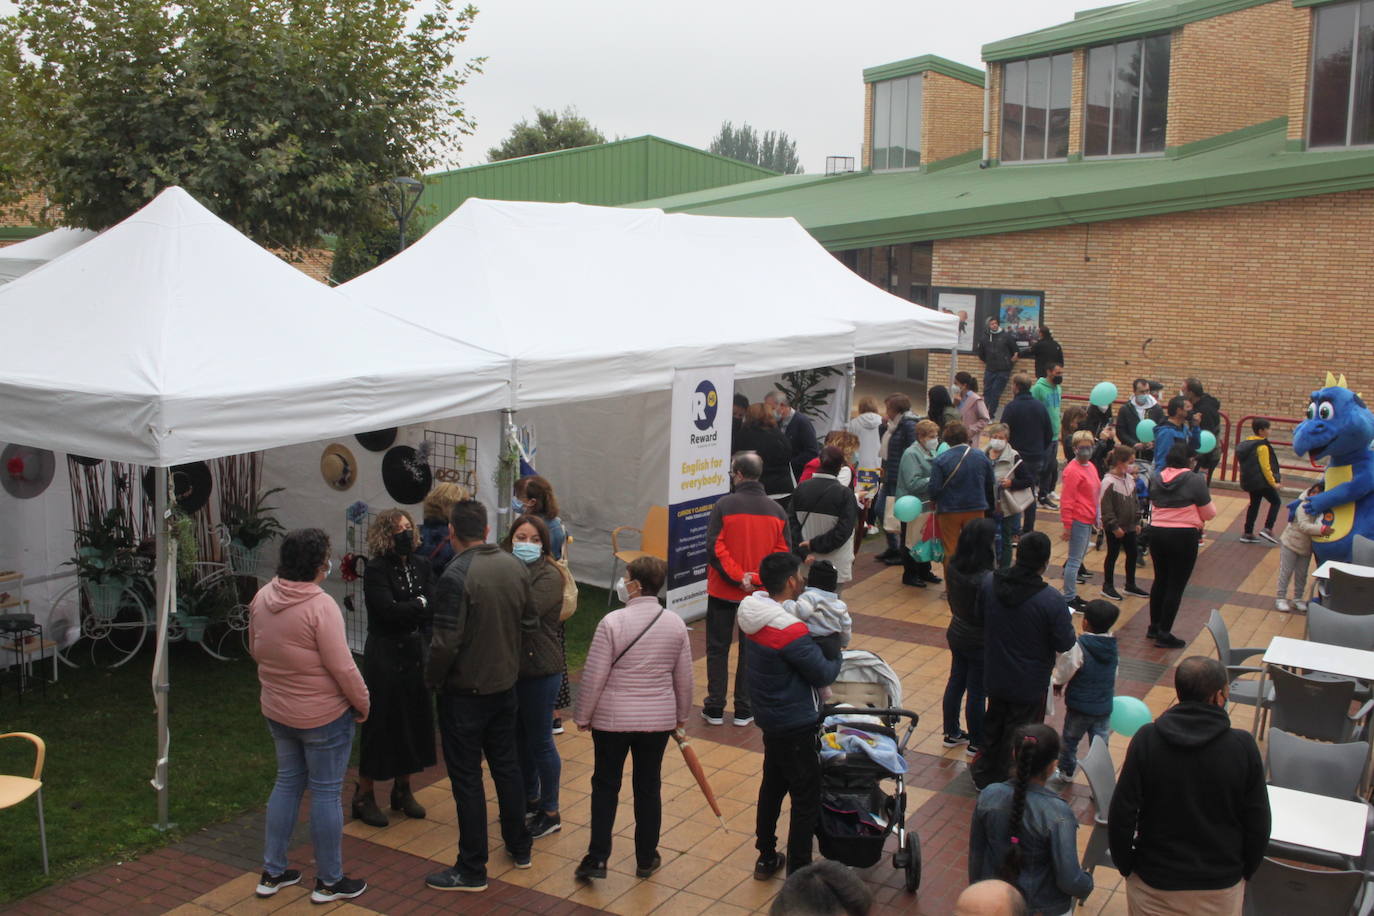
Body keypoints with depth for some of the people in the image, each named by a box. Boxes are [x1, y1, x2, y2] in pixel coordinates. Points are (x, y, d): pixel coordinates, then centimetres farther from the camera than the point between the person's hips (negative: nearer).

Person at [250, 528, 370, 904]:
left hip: (277, 711, 7)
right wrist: (363, 703, -8)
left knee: (287, 783, 20)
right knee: (326, 793, 5)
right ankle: (329, 882, 17)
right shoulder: (321, 605, -24)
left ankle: (272, 873, 28)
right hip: (324, 715, -7)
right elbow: (342, 666, -22)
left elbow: (255, 650, 12)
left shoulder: (262, 598, -1)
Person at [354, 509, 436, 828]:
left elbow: (431, 611, -3)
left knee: (414, 721, 10)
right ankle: (364, 796, 14)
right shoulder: (376, 570, -11)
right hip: (384, 655, -6)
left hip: (415, 653, 6)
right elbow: (388, 610, -21)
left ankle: (403, 789, 26)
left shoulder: (421, 566, 5)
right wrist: (419, 604, -8)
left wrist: (405, 611, -18)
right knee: (381, 724, 0)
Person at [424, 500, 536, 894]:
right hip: (505, 684, 6)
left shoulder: (455, 576, -23)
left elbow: (446, 643, -23)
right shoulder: (515, 566, -3)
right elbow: (530, 622, 7)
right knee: (506, 765, 20)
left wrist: (432, 680, -6)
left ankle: (472, 869, 13)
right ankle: (519, 846, 34)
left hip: (464, 692, -6)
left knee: (467, 778, 4)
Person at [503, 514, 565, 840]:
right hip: (510, 665, 7)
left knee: (539, 740, 3)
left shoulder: (549, 576, -15)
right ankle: (530, 798, 38)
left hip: (539, 669, -7)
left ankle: (550, 813, 18)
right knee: (519, 737, 19)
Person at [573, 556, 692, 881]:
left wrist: (583, 716, 0)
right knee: (649, 787, 14)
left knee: (605, 786, 10)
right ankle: (646, 859, 24)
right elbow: (684, 678, 4)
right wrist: (681, 714, 19)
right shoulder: (675, 624, -5)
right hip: (658, 719, 3)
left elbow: (594, 677, -14)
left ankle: (597, 858, 11)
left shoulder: (612, 622, -17)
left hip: (612, 719, -3)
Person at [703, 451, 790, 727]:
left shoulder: (724, 505, -12)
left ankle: (715, 709, 13)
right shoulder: (776, 510, 0)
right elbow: (782, 553, -3)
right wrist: (755, 578, -7)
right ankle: (744, 710, 16)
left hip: (723, 590, -3)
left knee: (718, 649, 10)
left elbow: (714, 548, -18)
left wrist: (737, 576, -15)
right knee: (752, 650, 12)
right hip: (760, 595, 3)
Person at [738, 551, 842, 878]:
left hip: (770, 715, 9)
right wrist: (837, 658, 1)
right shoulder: (790, 630, -29)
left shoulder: (755, 611, -2)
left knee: (773, 784, 23)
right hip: (795, 724, -9)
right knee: (806, 798, 3)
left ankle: (766, 858, 37)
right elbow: (823, 674, -19)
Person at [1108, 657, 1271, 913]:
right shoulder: (1243, 747, -14)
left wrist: (1125, 866, 4)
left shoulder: (1147, 740, -15)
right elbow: (1258, 825, -6)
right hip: (1221, 889, 1)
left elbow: (1121, 814, -12)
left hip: (1154, 885, 0)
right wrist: (1243, 873, 10)